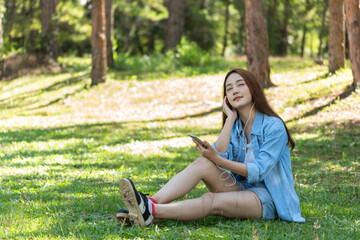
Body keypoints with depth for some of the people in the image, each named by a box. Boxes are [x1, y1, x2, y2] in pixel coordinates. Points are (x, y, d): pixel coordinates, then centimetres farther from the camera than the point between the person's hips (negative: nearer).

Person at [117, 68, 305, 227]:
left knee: (211, 201, -33)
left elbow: (259, 171, -18)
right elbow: (220, 155, -8)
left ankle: (150, 212, -49)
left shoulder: (273, 126, -10)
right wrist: (230, 118, -7)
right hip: (240, 188, 6)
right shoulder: (235, 126, 12)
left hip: (267, 198, -6)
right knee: (203, 163, -22)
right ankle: (151, 203, -41)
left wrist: (218, 160, -24)